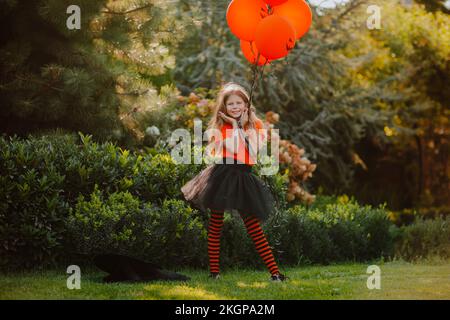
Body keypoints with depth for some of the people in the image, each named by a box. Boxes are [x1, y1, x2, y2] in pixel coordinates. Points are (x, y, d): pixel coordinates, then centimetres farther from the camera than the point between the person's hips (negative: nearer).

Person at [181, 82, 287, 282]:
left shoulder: (255, 125, 9)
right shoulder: (220, 125, 6)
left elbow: (254, 152, -7)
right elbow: (234, 149, -13)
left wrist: (245, 126, -7)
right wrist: (235, 125, -4)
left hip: (243, 178, 1)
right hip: (222, 175, -1)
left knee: (254, 227, -1)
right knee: (216, 224, 3)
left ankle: (274, 271, -4)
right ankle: (214, 271, 10)